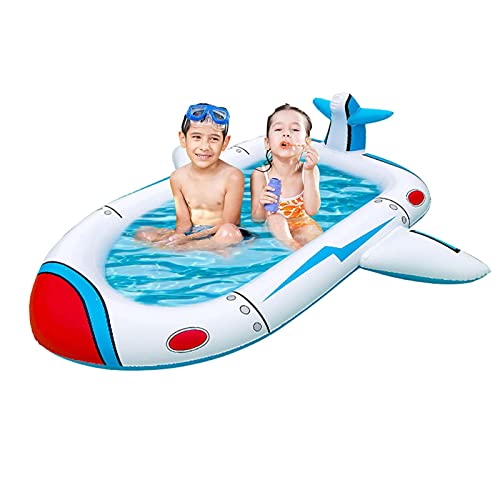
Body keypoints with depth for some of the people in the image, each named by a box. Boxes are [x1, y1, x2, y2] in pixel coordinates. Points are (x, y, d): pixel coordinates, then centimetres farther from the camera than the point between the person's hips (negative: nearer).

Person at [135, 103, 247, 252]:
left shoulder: (232, 177, -14)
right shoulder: (178, 177, 0)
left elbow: (227, 224, -14)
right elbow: (183, 222, 2)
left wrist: (187, 239, -22)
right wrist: (179, 235, -24)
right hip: (191, 233, 5)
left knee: (228, 233, -39)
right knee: (142, 234, -11)